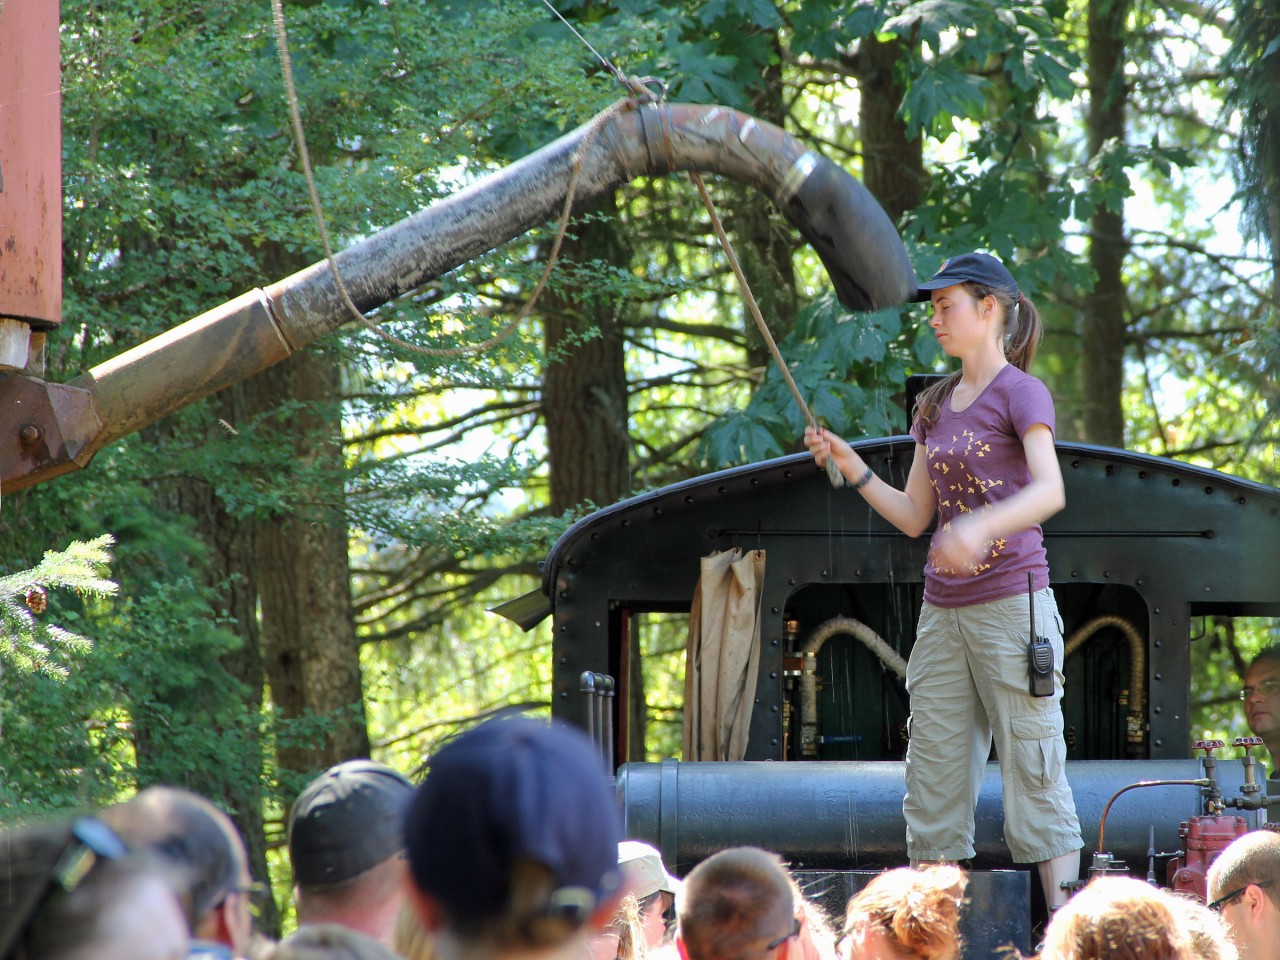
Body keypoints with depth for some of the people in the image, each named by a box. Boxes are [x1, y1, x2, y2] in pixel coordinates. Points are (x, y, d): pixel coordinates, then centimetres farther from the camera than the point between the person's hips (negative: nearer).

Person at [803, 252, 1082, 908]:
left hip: (1012, 603, -7)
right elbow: (914, 517, 17)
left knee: (1034, 776, -8)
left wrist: (982, 526, -37)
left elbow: (1050, 490, -21)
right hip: (944, 609, 7)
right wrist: (849, 466, 5)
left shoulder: (1020, 393, -5)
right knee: (931, 784, 5)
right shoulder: (936, 406, 16)